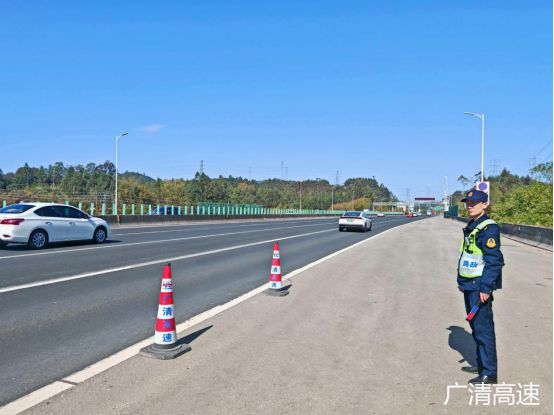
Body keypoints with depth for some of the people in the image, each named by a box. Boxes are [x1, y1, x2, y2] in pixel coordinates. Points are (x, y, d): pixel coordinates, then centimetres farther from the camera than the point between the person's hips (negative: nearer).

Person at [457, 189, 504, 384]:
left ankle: (489, 373, 7)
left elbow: (494, 261, -19)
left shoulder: (488, 229, -15)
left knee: (483, 329, -3)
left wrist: (485, 288, -21)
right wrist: (461, 281, 20)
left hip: (480, 287, -9)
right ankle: (482, 364, 30)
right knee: (476, 327, 17)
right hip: (469, 286, 10)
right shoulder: (471, 227, 14)